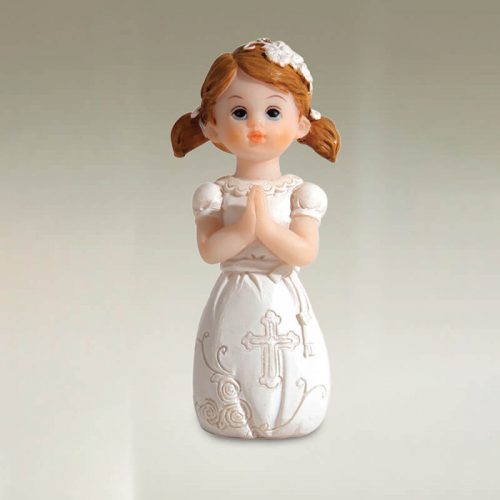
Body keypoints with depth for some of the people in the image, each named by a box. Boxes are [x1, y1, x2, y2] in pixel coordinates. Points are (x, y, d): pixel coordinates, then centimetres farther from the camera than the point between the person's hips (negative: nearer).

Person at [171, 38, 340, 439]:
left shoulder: (300, 193, -2)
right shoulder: (216, 193, -1)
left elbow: (305, 254, -12)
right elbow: (209, 251, -11)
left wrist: (266, 226, -24)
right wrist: (242, 229, -26)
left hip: (283, 303, 0)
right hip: (235, 303, 0)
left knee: (294, 415, 4)